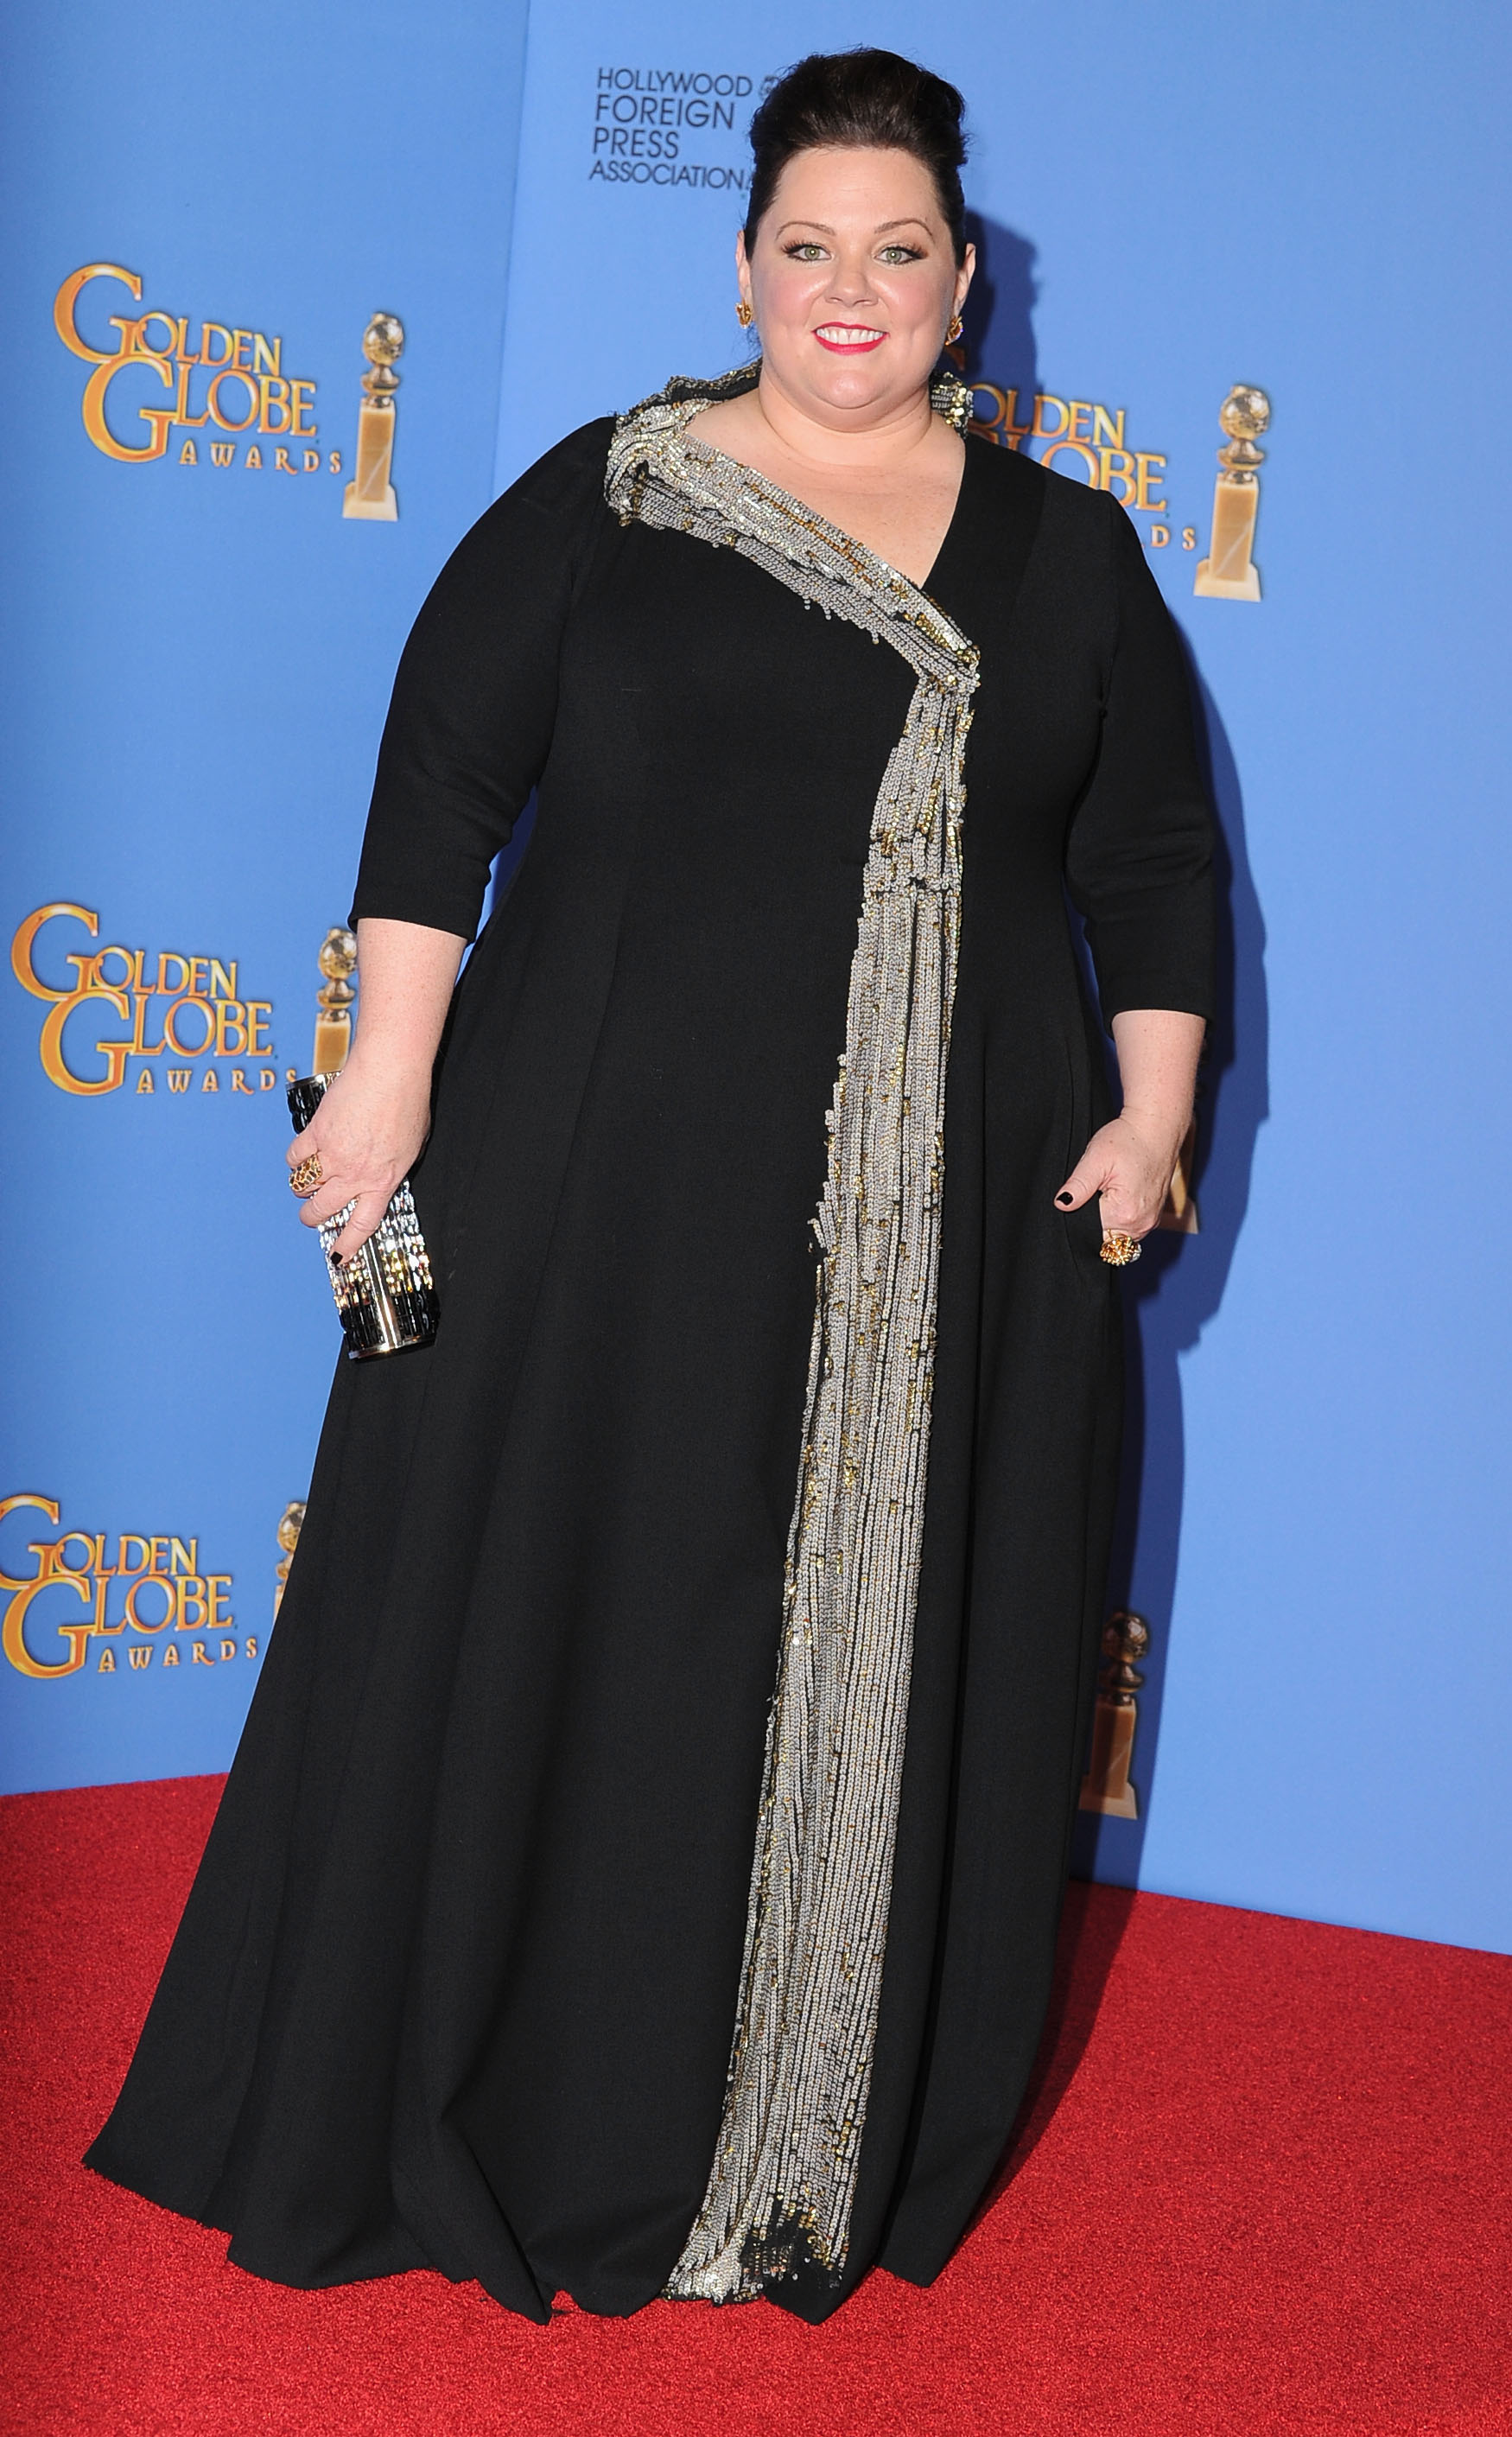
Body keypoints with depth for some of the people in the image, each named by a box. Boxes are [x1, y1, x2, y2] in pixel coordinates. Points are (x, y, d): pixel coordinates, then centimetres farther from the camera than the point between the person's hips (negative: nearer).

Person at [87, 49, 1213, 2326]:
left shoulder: (1067, 552, 11)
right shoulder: (605, 500, 4)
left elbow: (1155, 861, 13)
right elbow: (442, 774, -1)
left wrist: (1153, 1116, 3)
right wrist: (392, 1064, -9)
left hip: (956, 1235, 2)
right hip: (616, 1187, -2)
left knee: (891, 1654, 7)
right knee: (547, 1620, 2)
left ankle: (830, 2159, 22)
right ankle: (492, 2114, 19)